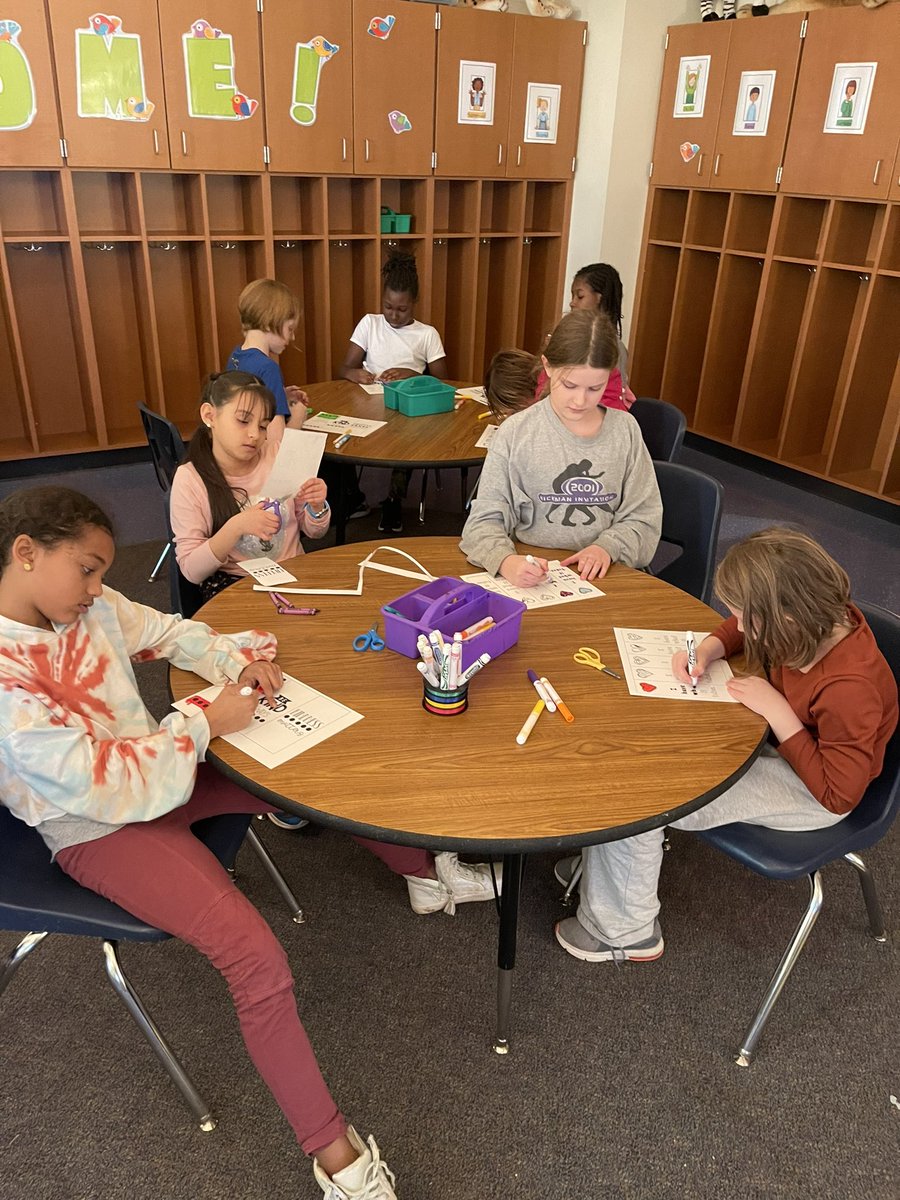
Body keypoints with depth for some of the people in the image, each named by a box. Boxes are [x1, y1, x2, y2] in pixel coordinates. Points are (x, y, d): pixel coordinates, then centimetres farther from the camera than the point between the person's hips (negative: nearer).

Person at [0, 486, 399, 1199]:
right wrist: (205, 725, -19)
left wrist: (243, 661, -7)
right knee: (257, 958, -23)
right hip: (100, 830, -8)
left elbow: (173, 634, 12)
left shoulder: (94, 605, -4)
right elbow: (93, 782, -26)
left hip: (160, 768, 8)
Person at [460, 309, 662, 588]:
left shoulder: (625, 429, 2)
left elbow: (644, 518, 8)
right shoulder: (515, 432, -4)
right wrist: (507, 561, -23)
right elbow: (485, 520, -3)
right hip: (531, 576, 0)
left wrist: (607, 547, -11)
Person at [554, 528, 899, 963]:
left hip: (809, 791, -8)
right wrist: (707, 650, -14)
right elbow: (741, 630, 7)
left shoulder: (850, 690, -36)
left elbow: (840, 794, -24)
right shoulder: (823, 616, -16)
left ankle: (622, 931, 7)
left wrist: (777, 713, -29)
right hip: (772, 736, 8)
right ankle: (609, 859, 19)